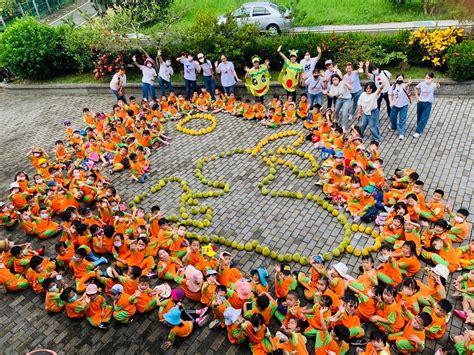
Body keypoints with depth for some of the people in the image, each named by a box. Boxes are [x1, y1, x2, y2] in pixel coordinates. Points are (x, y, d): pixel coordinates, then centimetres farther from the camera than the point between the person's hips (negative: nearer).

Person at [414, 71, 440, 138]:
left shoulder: (433, 85, -17)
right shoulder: (422, 84, -6)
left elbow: (437, 87, -39)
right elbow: (416, 88, 13)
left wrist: (438, 85, -61)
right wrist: (417, 96, 5)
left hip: (428, 104, -3)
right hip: (420, 102, 4)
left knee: (424, 119, -3)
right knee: (419, 117, 18)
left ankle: (418, 132, 3)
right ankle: (420, 128, 41)